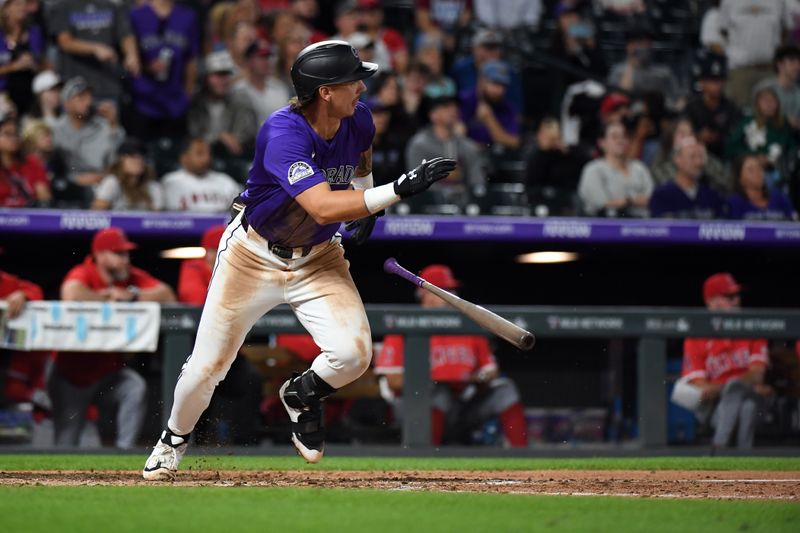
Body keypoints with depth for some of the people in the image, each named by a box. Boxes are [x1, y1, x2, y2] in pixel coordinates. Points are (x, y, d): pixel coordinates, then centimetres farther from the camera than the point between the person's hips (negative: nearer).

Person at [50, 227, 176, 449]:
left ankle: (124, 449, -19)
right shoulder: (83, 274, -17)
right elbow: (71, 294, -40)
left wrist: (132, 296, -24)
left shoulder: (133, 277, -3)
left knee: (137, 388, -27)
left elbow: (167, 295, -13)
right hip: (73, 371, -3)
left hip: (110, 367, 3)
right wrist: (106, 298, -23)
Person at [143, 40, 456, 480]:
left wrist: (367, 196, 5)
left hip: (318, 259, 4)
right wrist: (399, 189, -46)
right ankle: (174, 439, 33)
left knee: (353, 352, -18)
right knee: (206, 368, 2)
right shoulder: (283, 133, -31)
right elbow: (323, 208, -43)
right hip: (255, 256, -4)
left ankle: (301, 396, 16)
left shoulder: (357, 120, -10)